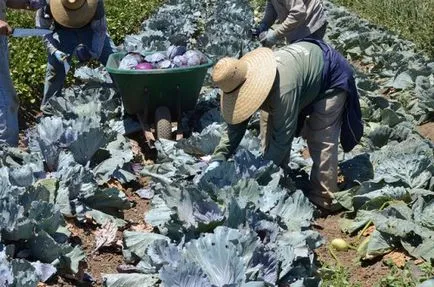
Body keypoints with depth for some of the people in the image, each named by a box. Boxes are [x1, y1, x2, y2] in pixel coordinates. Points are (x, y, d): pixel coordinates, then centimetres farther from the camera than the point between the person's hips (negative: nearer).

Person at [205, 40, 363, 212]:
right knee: (274, 132, 2)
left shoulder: (283, 90, -45)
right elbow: (235, 127, -12)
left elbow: (282, 138, -38)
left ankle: (322, 200, -5)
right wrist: (218, 159, -22)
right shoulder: (242, 81, -20)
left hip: (330, 76, -8)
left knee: (321, 141, -15)